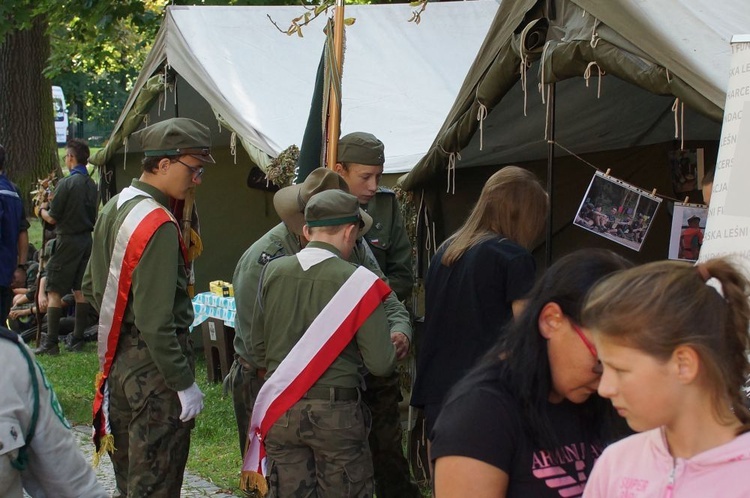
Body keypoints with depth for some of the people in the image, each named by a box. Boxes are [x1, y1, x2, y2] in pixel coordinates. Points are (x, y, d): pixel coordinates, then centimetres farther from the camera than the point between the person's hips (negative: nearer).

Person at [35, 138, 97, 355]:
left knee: (54, 292, -2)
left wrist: (42, 209, 11)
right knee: (80, 291, 11)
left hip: (68, 241, -7)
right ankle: (77, 339, 14)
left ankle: (51, 342, -4)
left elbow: (52, 218, -12)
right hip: (86, 239, 7)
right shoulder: (91, 184, 6)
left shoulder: (66, 183, -15)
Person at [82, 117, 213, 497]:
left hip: (118, 362, 9)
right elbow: (156, 320, -24)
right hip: (153, 366, -9)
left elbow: (91, 287, 18)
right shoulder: (159, 227, -21)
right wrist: (184, 383, -18)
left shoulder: (113, 208, 8)